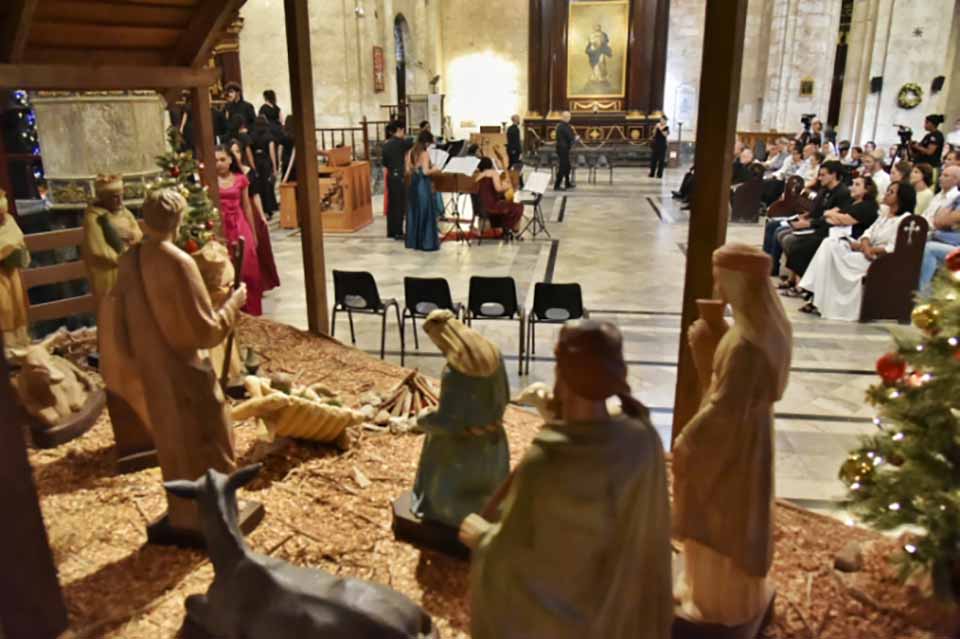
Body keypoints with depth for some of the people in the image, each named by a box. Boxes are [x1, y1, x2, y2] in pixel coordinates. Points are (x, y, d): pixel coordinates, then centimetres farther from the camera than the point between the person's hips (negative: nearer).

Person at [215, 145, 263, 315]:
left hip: (240, 226, 2)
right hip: (220, 228, -2)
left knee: (247, 268, 5)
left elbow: (247, 207, 10)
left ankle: (249, 308, 19)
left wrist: (253, 232, 11)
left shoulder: (240, 179, 4)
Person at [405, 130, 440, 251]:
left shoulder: (410, 152, 8)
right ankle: (427, 243, 3)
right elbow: (426, 172, -20)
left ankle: (414, 242, 17)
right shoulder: (424, 154, -13)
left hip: (413, 184, 7)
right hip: (423, 185, -7)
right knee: (425, 213, 0)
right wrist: (434, 169, -3)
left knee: (414, 213, 13)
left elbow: (408, 171, 10)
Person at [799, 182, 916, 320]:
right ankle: (816, 294, -20)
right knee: (830, 243, -10)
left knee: (835, 253, -23)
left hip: (880, 259, -8)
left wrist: (865, 249, -18)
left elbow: (893, 248, -19)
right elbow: (869, 232, 10)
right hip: (868, 252, 8)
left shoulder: (905, 219, -9)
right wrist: (865, 245, -11)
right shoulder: (885, 213, 18)